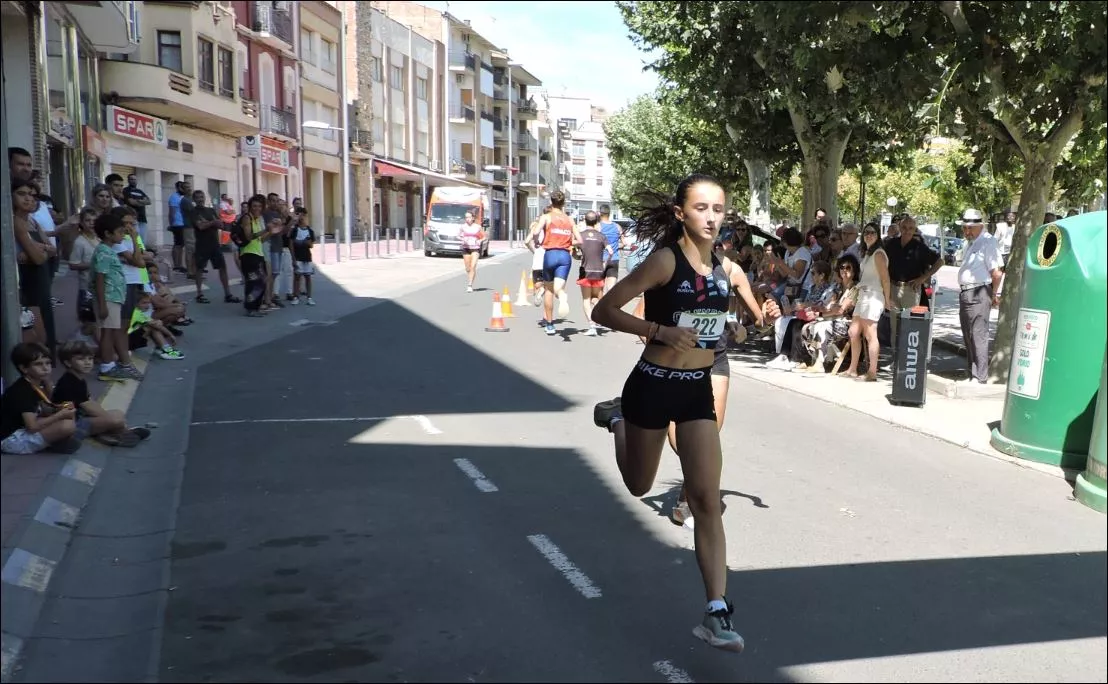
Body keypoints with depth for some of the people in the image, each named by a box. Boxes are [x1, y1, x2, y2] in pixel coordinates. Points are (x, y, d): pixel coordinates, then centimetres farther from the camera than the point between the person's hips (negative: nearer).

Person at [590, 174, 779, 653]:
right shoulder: (665, 260, -16)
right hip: (654, 385, -4)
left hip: (699, 389, 4)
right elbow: (603, 311, -17)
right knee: (639, 486, 19)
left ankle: (717, 612, -1)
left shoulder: (721, 266, 2)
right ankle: (617, 420, 49)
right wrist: (659, 331, -26)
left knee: (707, 501, -4)